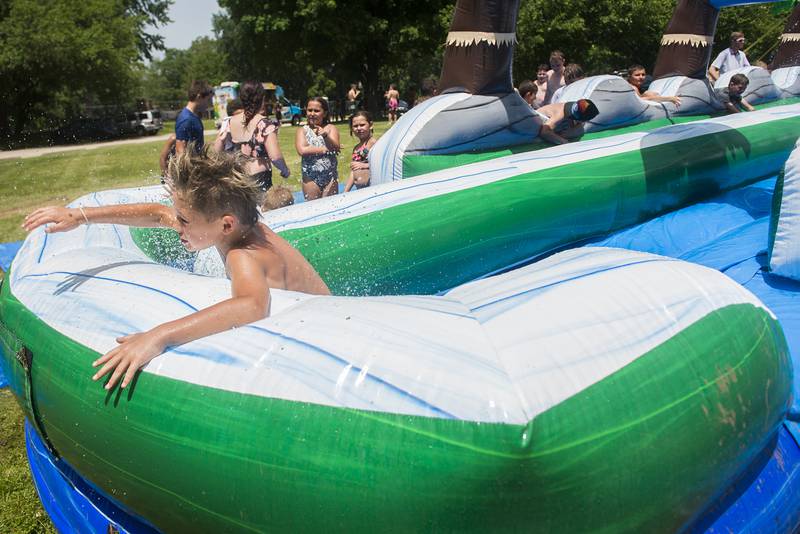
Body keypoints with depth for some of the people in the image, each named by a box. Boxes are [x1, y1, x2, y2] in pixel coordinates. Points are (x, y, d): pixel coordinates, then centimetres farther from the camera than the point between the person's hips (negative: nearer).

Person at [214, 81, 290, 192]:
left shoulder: (230, 122, 4)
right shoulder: (265, 124, -12)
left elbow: (216, 150, 9)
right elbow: (275, 156, -19)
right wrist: (285, 170, -1)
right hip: (260, 179, -5)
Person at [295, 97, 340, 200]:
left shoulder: (331, 128, 4)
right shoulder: (302, 131, 2)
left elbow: (336, 148, -10)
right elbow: (302, 150, -14)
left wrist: (325, 135, -29)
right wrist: (327, 149, -13)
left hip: (330, 176, 1)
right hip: (310, 177, -1)